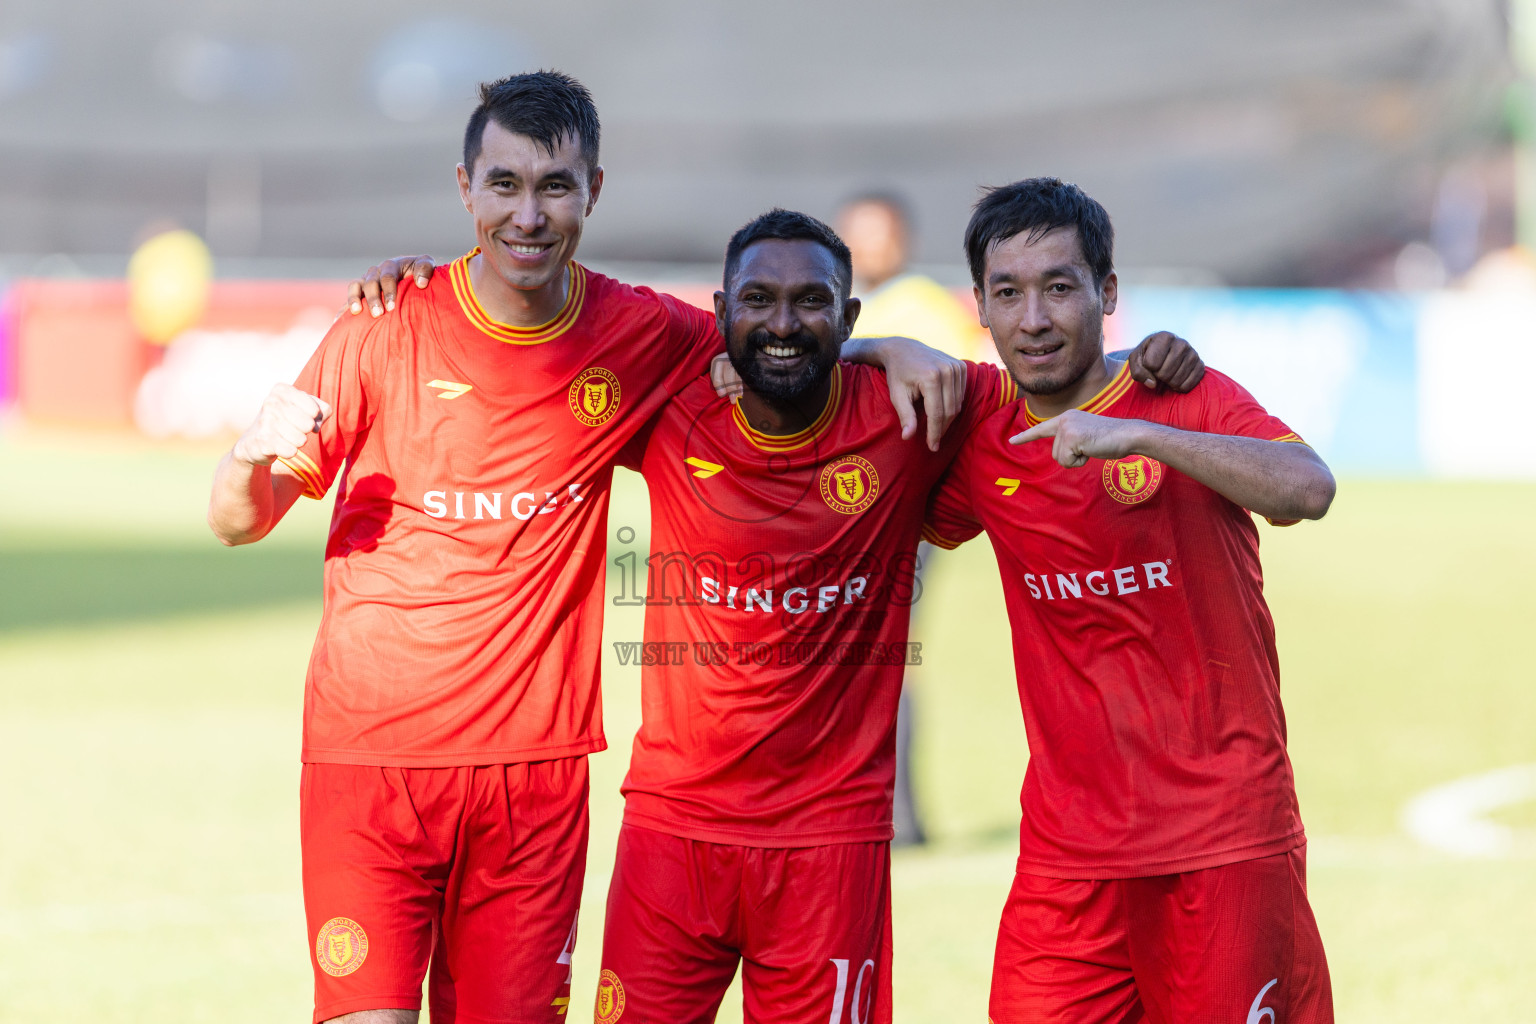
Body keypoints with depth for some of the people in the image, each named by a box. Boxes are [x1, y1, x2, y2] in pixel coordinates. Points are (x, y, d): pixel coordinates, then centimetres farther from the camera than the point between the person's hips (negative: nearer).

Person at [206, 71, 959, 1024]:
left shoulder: (640, 336, 0)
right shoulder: (389, 334, -5)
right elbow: (241, 524, 1)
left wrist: (894, 349, 0)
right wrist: (254, 456, -22)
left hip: (537, 768, 2)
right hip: (371, 754, -2)